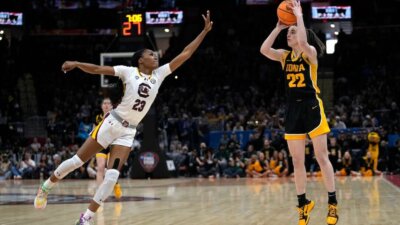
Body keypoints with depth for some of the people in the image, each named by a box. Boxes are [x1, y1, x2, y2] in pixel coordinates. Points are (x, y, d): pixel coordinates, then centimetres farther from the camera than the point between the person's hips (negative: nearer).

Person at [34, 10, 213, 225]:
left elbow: (184, 55, 5)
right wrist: (76, 63, -27)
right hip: (112, 123, -4)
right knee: (77, 160, 3)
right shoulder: (128, 71, -5)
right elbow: (97, 69, -11)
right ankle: (45, 187, 25)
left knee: (112, 177, -7)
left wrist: (204, 31, 3)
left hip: (128, 132, 4)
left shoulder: (159, 75, 6)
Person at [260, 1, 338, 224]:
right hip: (293, 109, 5)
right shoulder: (285, 56, 10)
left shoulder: (310, 53, -5)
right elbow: (264, 50, -7)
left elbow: (303, 43, -28)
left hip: (311, 106, -5)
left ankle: (333, 203, 0)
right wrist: (277, 28, -6)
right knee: (297, 161, 6)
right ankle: (304, 203, 15)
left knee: (322, 157, -5)